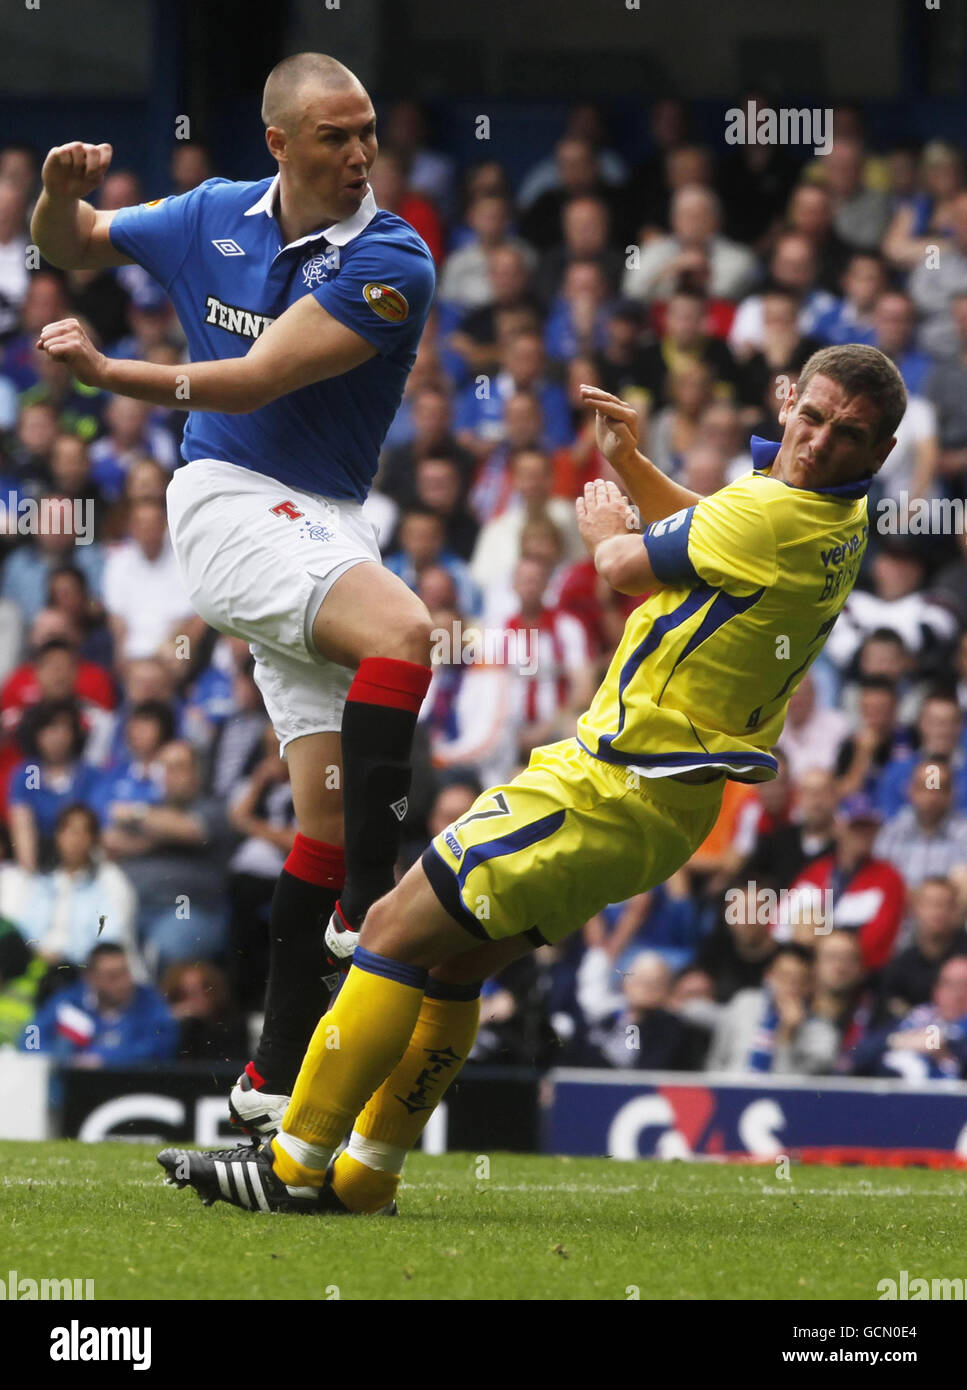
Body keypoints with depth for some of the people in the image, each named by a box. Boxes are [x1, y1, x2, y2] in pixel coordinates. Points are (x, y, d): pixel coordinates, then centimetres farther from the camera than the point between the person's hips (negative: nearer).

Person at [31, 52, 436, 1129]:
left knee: (329, 812, 0)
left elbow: (257, 379, -15)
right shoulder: (213, 219, 3)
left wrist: (109, 374, -17)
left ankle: (277, 1077, 7)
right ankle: (369, 909, -32)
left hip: (328, 528, 2)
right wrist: (62, 189, -3)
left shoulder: (390, 263, -8)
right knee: (401, 632, -30)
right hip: (227, 503, -2)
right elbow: (67, 245, 20)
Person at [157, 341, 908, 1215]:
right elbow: (704, 536, 32)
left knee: (396, 932, -6)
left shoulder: (777, 518, -22)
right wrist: (630, 462, 21)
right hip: (661, 803, 10)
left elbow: (627, 566, -8)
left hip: (613, 790, -10)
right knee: (449, 965, 16)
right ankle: (363, 1178, 21)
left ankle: (296, 1165, -4)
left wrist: (606, 529, 14)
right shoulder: (835, 520, 9)